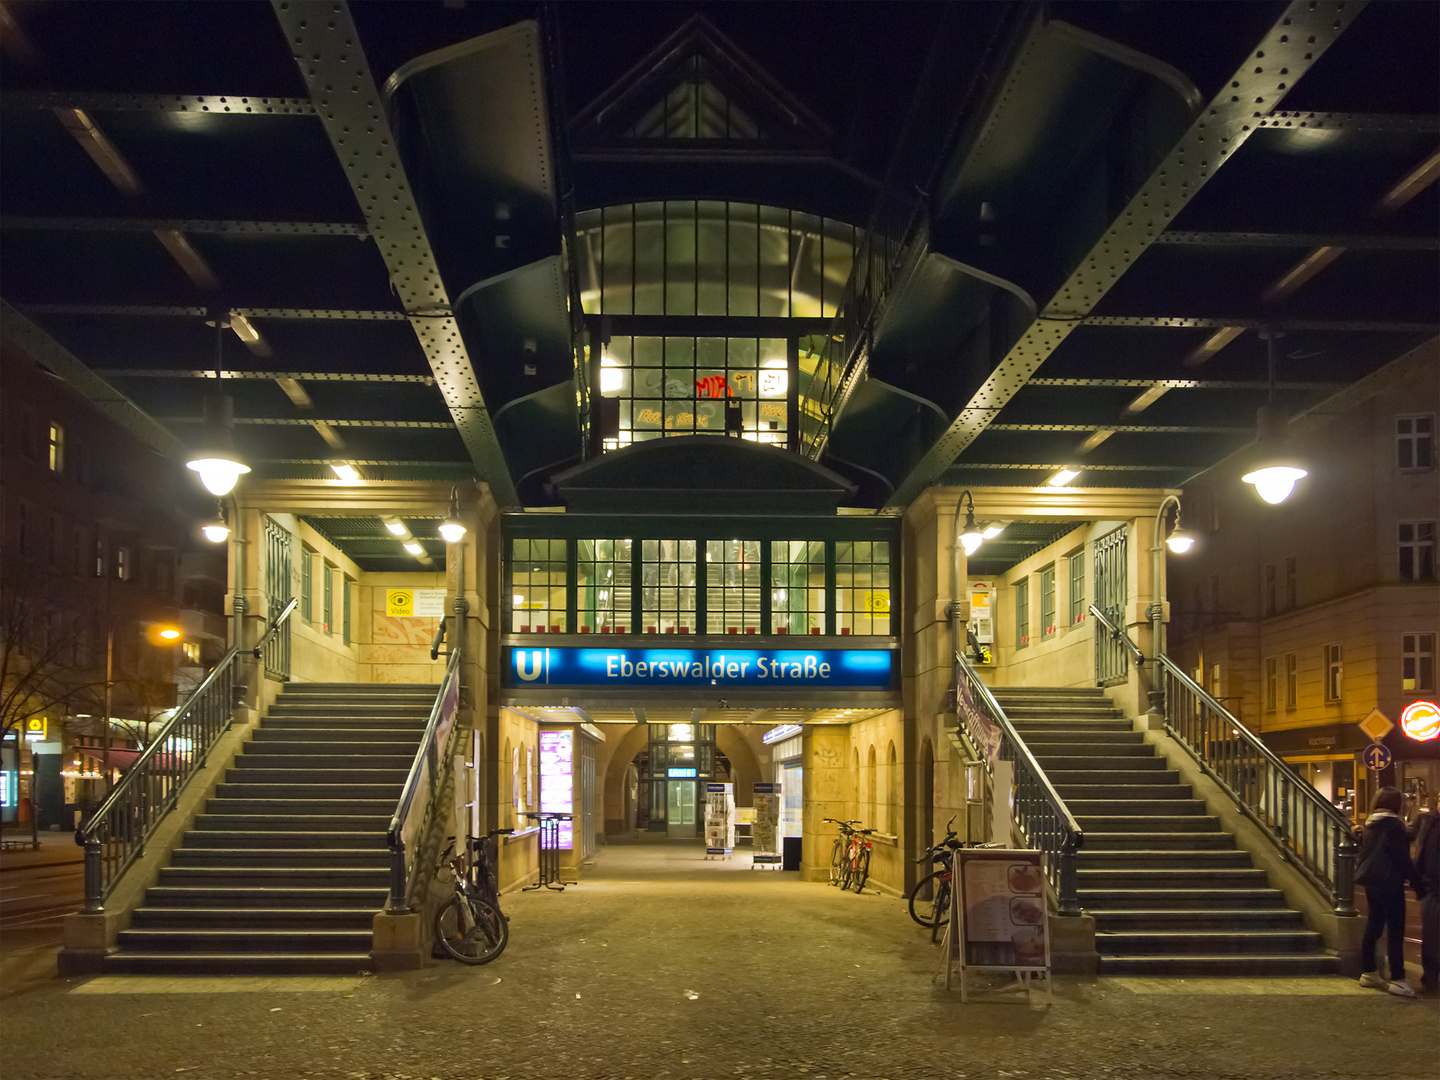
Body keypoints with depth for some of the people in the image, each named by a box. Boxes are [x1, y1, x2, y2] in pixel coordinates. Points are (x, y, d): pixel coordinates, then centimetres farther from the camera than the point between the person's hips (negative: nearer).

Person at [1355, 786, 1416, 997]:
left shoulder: (1371, 824, 11)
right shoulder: (1393, 823, -13)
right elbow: (1400, 854, -14)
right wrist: (1412, 875, -4)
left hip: (1373, 880, 8)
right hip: (1389, 881, -8)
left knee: (1373, 926, 13)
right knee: (1395, 930, -6)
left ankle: (1368, 972, 18)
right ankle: (1397, 979, -8)